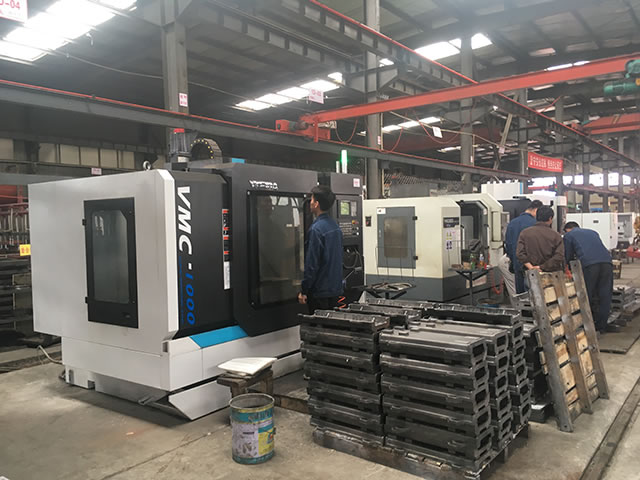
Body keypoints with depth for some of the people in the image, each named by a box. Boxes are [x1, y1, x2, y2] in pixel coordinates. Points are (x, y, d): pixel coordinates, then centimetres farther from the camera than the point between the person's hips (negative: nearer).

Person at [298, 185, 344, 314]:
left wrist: (304, 291, -14)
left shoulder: (316, 229, -19)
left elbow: (311, 264, -20)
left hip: (320, 291, -8)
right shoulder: (335, 226, 8)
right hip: (336, 289, 8)